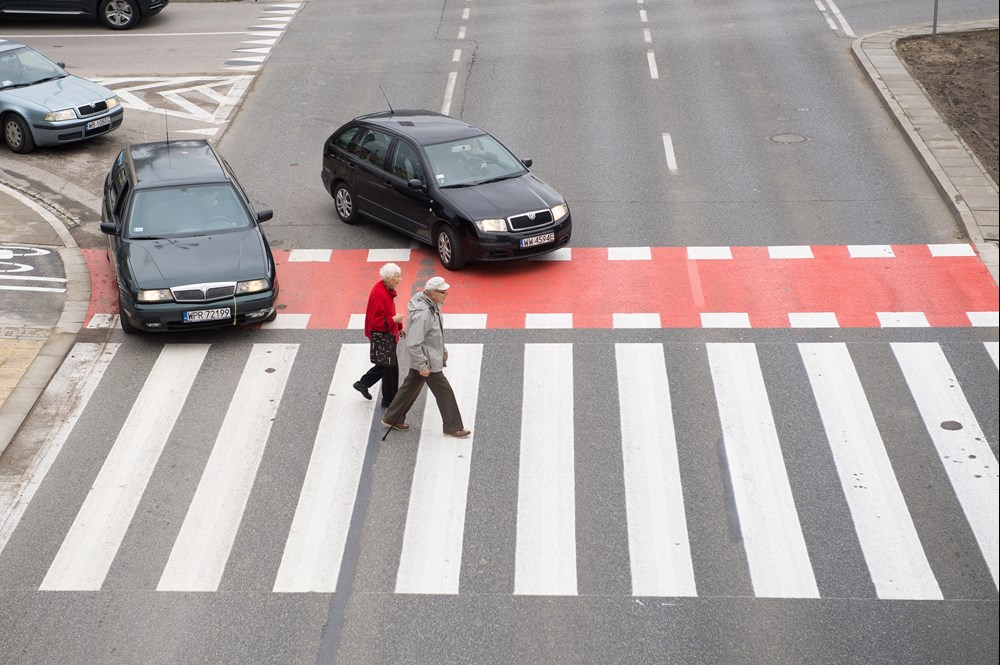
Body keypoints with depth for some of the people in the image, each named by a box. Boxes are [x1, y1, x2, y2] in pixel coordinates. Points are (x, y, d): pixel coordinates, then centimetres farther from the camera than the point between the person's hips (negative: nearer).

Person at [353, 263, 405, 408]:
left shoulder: (386, 289, 3)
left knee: (386, 364, 22)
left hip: (387, 334, 10)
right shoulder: (380, 294, -29)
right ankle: (389, 400, 19)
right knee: (391, 368, 4)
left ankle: (363, 383, 33)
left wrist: (399, 327, 18)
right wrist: (394, 320, -23)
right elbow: (377, 321, -28)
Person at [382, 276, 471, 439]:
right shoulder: (423, 314, -32)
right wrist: (422, 366, -24)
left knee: (411, 387, 21)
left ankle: (392, 418, 35)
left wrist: (442, 348, 23)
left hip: (430, 356, 10)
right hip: (427, 361, -10)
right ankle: (453, 428, 17)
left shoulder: (433, 305, -1)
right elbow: (413, 344, -30)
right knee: (444, 392, 3)